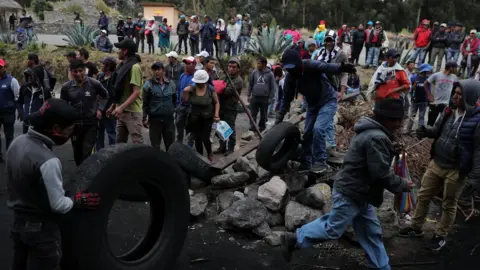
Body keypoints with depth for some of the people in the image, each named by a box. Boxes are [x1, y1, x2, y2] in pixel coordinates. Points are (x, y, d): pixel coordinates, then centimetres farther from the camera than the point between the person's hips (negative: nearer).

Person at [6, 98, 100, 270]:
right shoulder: (48, 161, -32)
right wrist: (79, 201, -6)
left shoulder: (17, 142, -6)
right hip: (42, 229, -8)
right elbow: (58, 205, -23)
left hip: (18, 222, 8)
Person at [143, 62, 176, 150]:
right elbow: (145, 103, -3)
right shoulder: (148, 84, -5)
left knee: (171, 145, 9)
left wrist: (173, 110, 12)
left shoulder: (171, 84, 4)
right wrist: (144, 118, -5)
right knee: (155, 145, 6)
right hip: (154, 119, -2)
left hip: (169, 119, 2)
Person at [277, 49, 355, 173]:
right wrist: (279, 119, -9)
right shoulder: (290, 78, -11)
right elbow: (287, 99, -3)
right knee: (307, 133, 8)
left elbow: (327, 67, -46)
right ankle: (306, 163, 24)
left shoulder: (310, 65, -27)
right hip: (312, 104, 7)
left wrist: (341, 68, -68)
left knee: (318, 129, -22)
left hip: (328, 101, -6)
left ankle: (320, 161, -8)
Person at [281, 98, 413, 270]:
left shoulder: (370, 132, 11)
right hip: (350, 193, -11)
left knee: (372, 233, 15)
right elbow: (381, 174, -24)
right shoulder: (376, 138, -24)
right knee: (333, 230, 2)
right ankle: (294, 239, 14)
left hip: (358, 193, 11)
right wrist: (403, 185, -9)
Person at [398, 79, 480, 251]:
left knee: (449, 205, 12)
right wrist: (426, 132, -7)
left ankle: (441, 235, 31)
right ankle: (416, 227, 33)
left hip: (456, 171, -6)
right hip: (436, 164, 6)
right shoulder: (448, 112, 0)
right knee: (423, 196, 16)